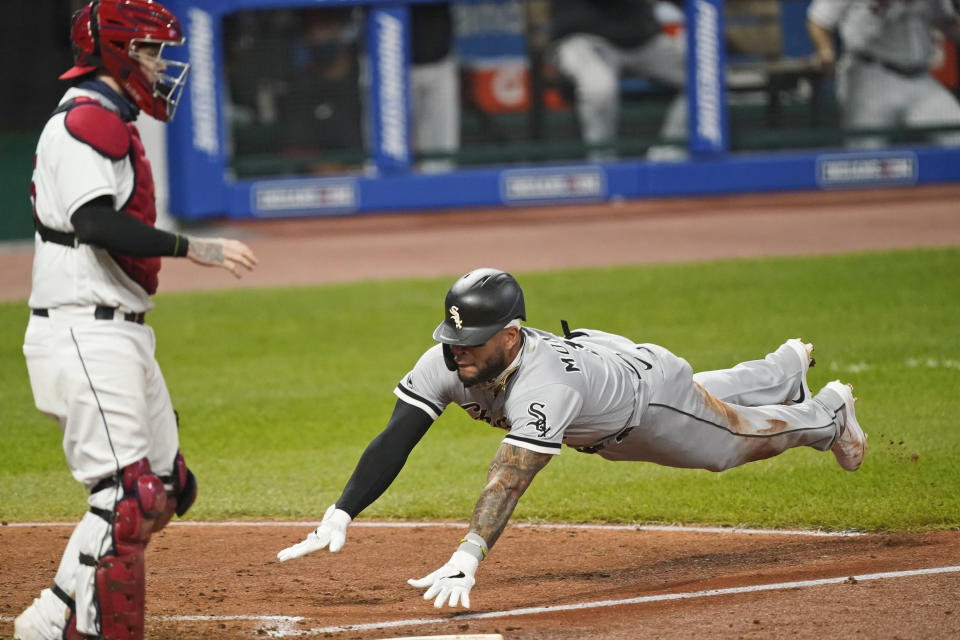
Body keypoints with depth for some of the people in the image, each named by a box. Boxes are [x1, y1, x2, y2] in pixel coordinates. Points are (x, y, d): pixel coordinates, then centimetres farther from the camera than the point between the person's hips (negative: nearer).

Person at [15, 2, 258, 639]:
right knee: (126, 495, -14)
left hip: (123, 336, 11)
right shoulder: (85, 120, -13)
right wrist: (193, 247, -30)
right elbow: (95, 222, -27)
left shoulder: (112, 124, 19)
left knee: (165, 489, 11)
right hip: (84, 338, -10)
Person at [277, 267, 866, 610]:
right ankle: (789, 367, 66)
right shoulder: (444, 365, -35)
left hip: (649, 386, -6)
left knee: (741, 433, 21)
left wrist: (467, 559, -74)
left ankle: (829, 413, 53)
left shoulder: (544, 384, -52)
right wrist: (339, 518, -52)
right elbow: (394, 442, -39)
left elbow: (511, 478, -62)